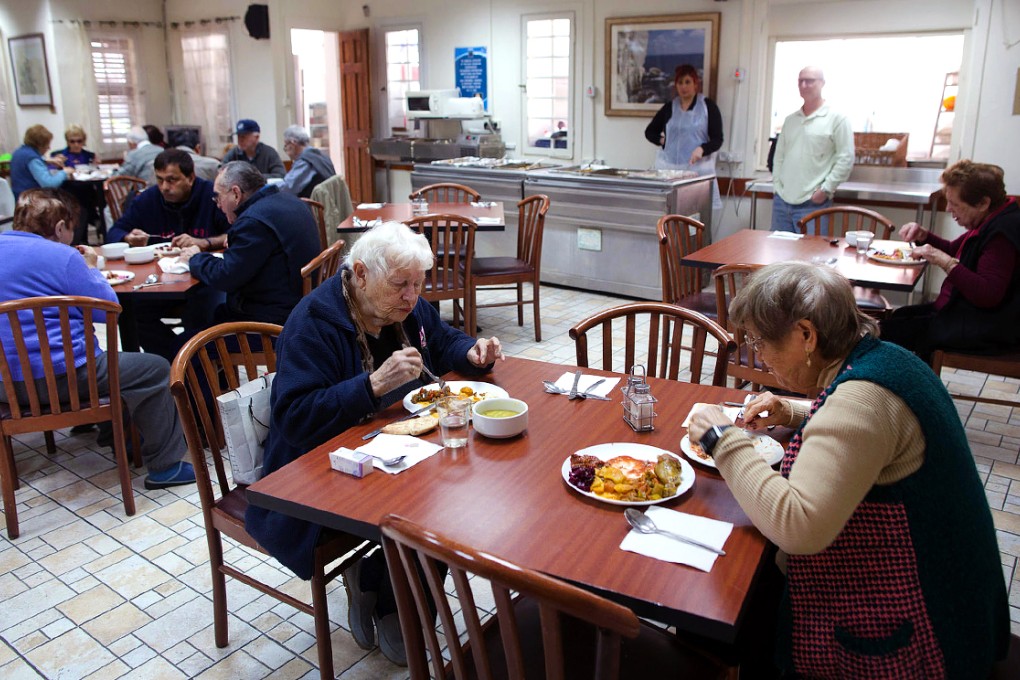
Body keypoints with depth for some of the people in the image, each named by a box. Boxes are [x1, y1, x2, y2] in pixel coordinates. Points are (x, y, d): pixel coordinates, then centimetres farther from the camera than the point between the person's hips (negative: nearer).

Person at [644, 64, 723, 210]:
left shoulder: (708, 106, 4)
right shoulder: (669, 107, 13)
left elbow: (717, 139, 1)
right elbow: (649, 131, 22)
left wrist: (702, 149, -18)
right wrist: (661, 140, 2)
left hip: (697, 168, -3)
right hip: (669, 168, 3)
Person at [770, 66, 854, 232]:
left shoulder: (837, 119, -2)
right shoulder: (790, 119, 16)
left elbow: (845, 159, -6)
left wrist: (825, 190, -11)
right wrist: (776, 186, 8)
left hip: (813, 203, -5)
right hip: (781, 200, 6)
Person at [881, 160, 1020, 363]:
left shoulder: (1001, 234, -24)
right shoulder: (990, 223, 8)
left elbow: (988, 295, -31)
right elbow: (953, 249, 24)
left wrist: (945, 261, -32)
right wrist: (923, 236, 5)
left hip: (985, 329, -11)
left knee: (891, 331, -14)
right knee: (899, 316, 14)